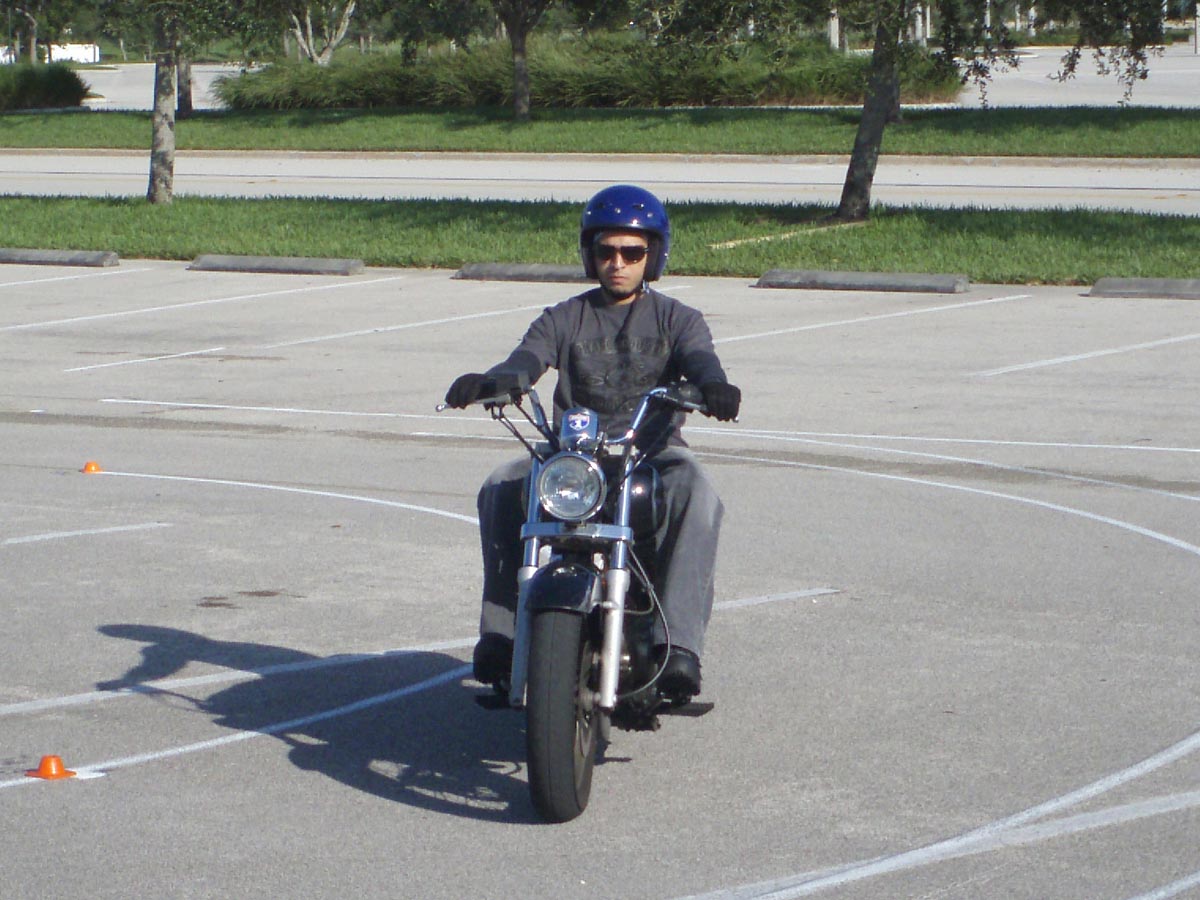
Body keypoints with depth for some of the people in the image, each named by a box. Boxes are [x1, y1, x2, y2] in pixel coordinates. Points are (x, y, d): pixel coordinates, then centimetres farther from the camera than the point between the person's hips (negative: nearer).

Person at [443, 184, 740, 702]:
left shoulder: (676, 319, 13)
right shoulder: (566, 319, 16)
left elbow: (699, 359, -8)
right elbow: (527, 358, -3)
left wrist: (712, 387, -34)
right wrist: (489, 382, -28)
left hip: (653, 451, -2)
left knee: (697, 497, -35)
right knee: (501, 490, -27)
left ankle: (678, 644, -40)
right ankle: (501, 631, -26)